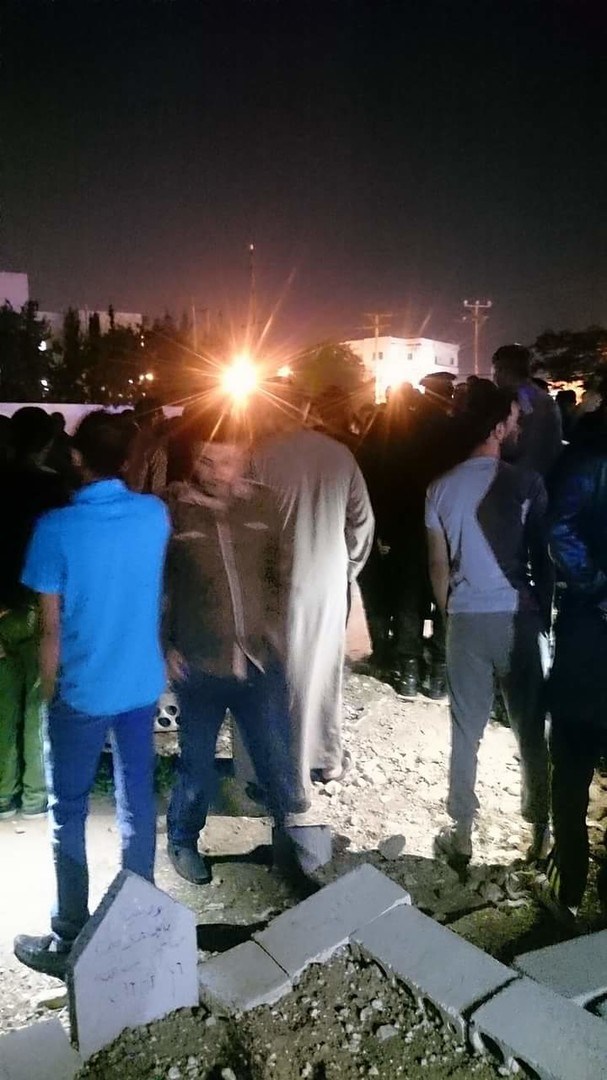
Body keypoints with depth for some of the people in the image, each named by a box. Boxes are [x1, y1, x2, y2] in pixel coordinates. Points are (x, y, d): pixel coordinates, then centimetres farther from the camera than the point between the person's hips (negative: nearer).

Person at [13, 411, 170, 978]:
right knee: (138, 801, 17)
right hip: (142, 683, 4)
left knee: (68, 813, 11)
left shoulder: (56, 527, -18)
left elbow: (51, 629, -14)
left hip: (82, 691, -4)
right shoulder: (155, 514, -4)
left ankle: (68, 941, 22)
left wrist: (47, 691, 0)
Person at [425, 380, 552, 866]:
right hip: (517, 616, -2)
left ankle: (462, 834, 21)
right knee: (530, 728, 12)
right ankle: (541, 831, 25)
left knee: (466, 729, 11)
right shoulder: (527, 483, -8)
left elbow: (439, 565, 5)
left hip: (466, 619, 2)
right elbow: (542, 557, -3)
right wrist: (545, 610, 11)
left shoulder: (442, 487, 1)